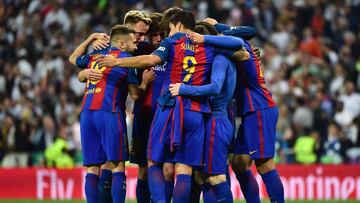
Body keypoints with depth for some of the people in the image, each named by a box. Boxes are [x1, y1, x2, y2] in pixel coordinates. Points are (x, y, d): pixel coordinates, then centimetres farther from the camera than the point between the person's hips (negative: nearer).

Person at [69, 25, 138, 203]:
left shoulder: (94, 56, 19)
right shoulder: (125, 58, 4)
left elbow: (73, 58, 42)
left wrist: (92, 38, 41)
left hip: (86, 113, 5)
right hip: (110, 114, -5)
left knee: (92, 168, 5)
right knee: (117, 167, -6)